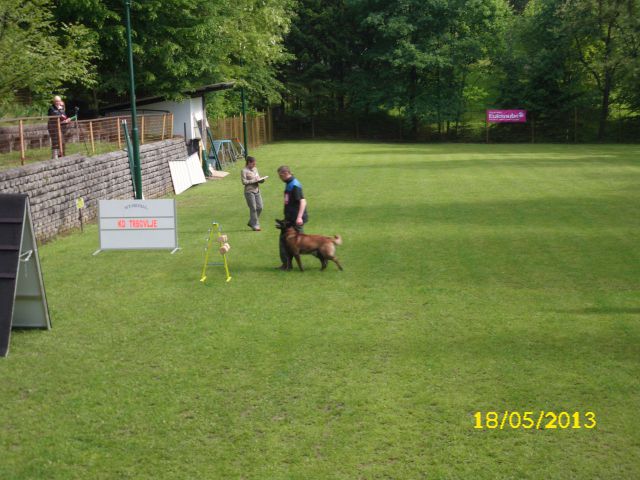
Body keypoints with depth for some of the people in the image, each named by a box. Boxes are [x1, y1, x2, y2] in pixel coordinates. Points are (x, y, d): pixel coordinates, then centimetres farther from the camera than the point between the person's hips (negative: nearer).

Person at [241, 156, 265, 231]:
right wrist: (254, 181, -18)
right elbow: (244, 182, -14)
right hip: (249, 191, -7)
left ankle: (251, 222, 22)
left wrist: (262, 180, -5)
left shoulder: (255, 169, 13)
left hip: (257, 190, 7)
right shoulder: (244, 171, -8)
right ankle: (255, 225, 4)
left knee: (259, 207, 5)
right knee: (253, 208, -4)